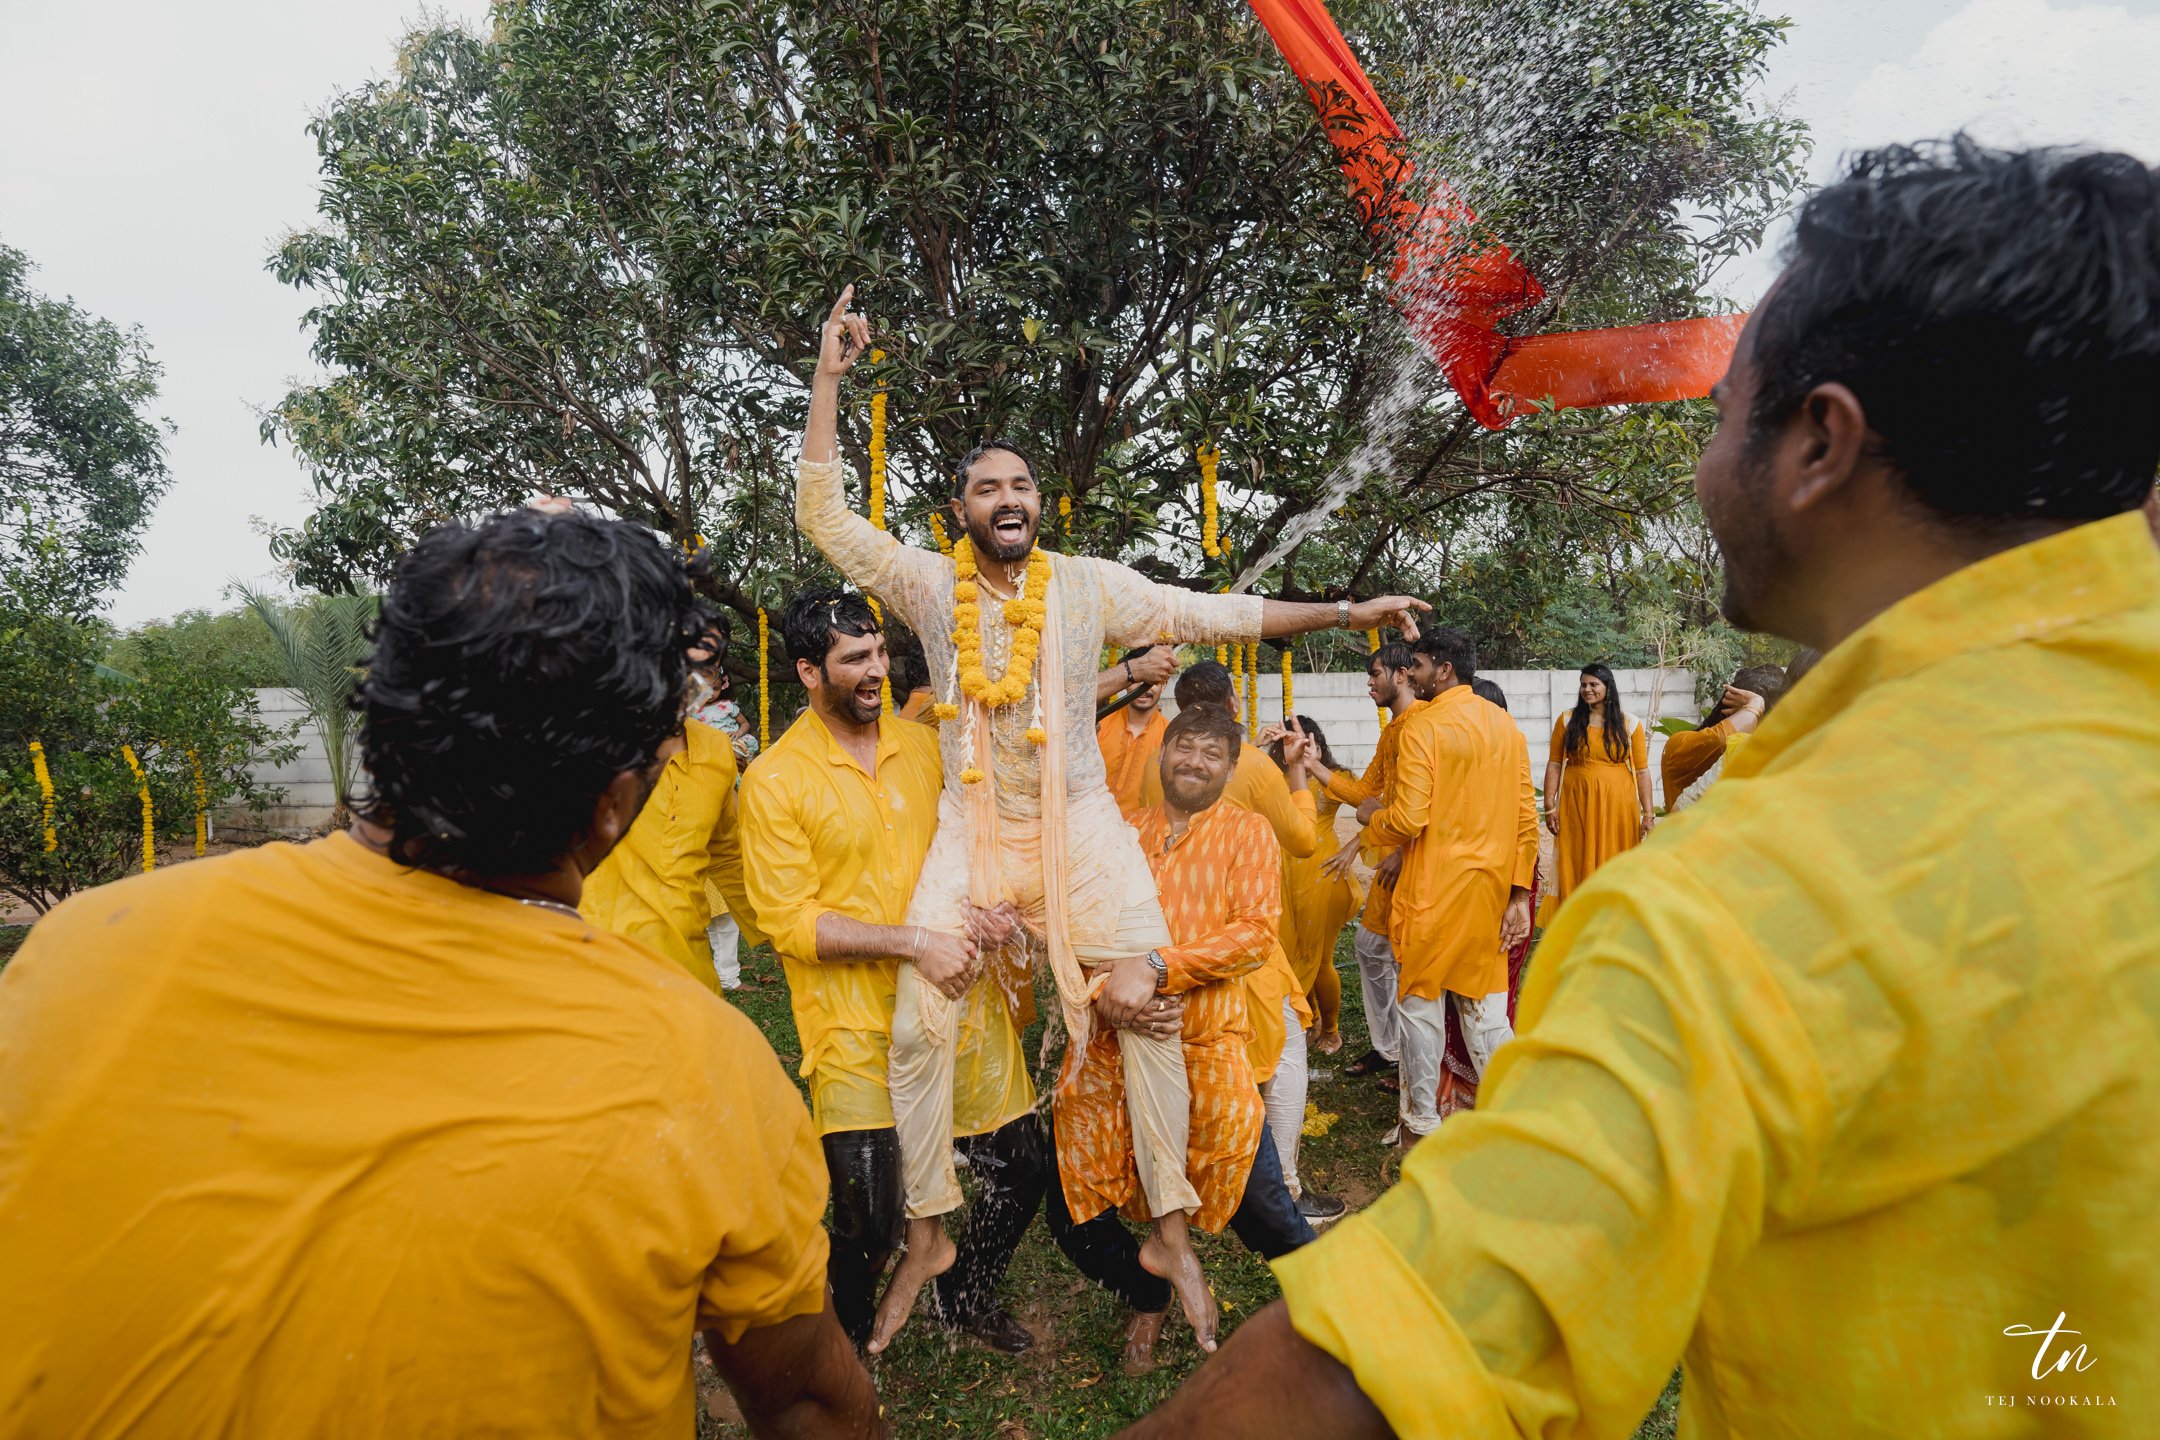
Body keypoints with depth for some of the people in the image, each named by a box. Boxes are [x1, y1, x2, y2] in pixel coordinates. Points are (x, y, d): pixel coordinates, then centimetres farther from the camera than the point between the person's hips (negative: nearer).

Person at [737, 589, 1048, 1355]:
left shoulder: (922, 743, 5)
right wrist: (913, 939, -20)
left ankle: (965, 1296, 42)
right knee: (870, 1220, -5)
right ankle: (851, 1338, 29)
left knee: (1022, 1167, 13)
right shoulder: (775, 780, -11)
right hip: (855, 1020, -5)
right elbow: (790, 921, -13)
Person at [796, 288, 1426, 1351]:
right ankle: (926, 1235, 17)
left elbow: (1214, 613, -1)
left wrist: (1344, 612, -5)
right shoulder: (929, 584, -2)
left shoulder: (1088, 585, -1)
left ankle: (1170, 1231, 12)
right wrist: (829, 376, -8)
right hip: (970, 829, 0)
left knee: (1141, 1008, -5)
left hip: (1078, 825, 0)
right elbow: (820, 516, -4)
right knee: (915, 1026, -2)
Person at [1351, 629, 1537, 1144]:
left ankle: (1422, 1124, 20)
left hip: (1434, 892, -6)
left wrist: (1370, 815, 2)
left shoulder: (1423, 729, -13)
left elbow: (1408, 821, -19)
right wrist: (1519, 894, 10)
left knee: (1421, 1002, 9)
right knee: (1485, 1006, 14)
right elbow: (1527, 817, 7)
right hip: (1489, 889, 6)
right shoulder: (1505, 725, 7)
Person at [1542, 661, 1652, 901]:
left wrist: (1648, 812, -2)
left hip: (1617, 806, 0)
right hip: (1577, 806, 0)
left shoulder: (1629, 724, 5)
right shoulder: (1567, 721, 5)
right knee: (1577, 867, 2)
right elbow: (1554, 765, 3)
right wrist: (1549, 806, -4)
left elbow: (1642, 770, 3)